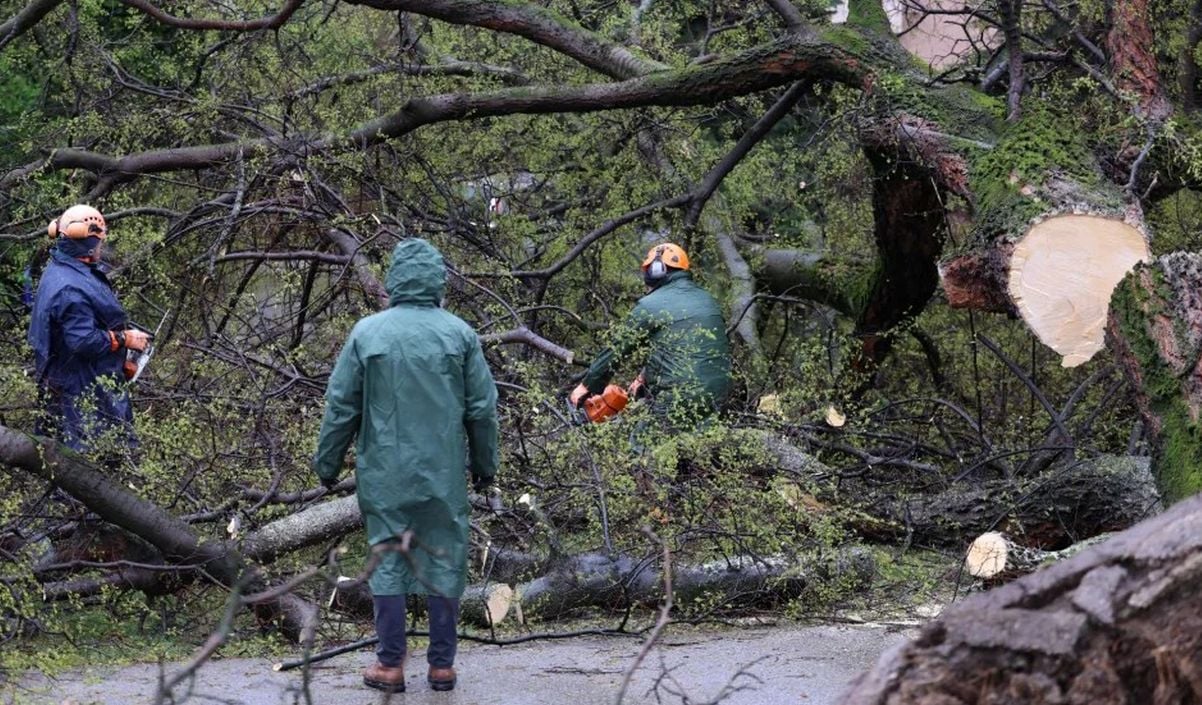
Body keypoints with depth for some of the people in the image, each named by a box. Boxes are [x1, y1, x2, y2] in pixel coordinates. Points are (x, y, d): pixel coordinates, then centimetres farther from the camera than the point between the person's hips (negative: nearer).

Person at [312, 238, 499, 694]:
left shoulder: (367, 332, -5)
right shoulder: (459, 334, -3)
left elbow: (340, 407, 0)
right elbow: (482, 408, 2)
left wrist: (327, 464, 11)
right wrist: (485, 464, 15)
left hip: (385, 473, 0)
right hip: (444, 475, 0)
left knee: (387, 562, 7)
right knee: (444, 562, 8)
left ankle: (391, 664, 7)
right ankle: (442, 665, 10)